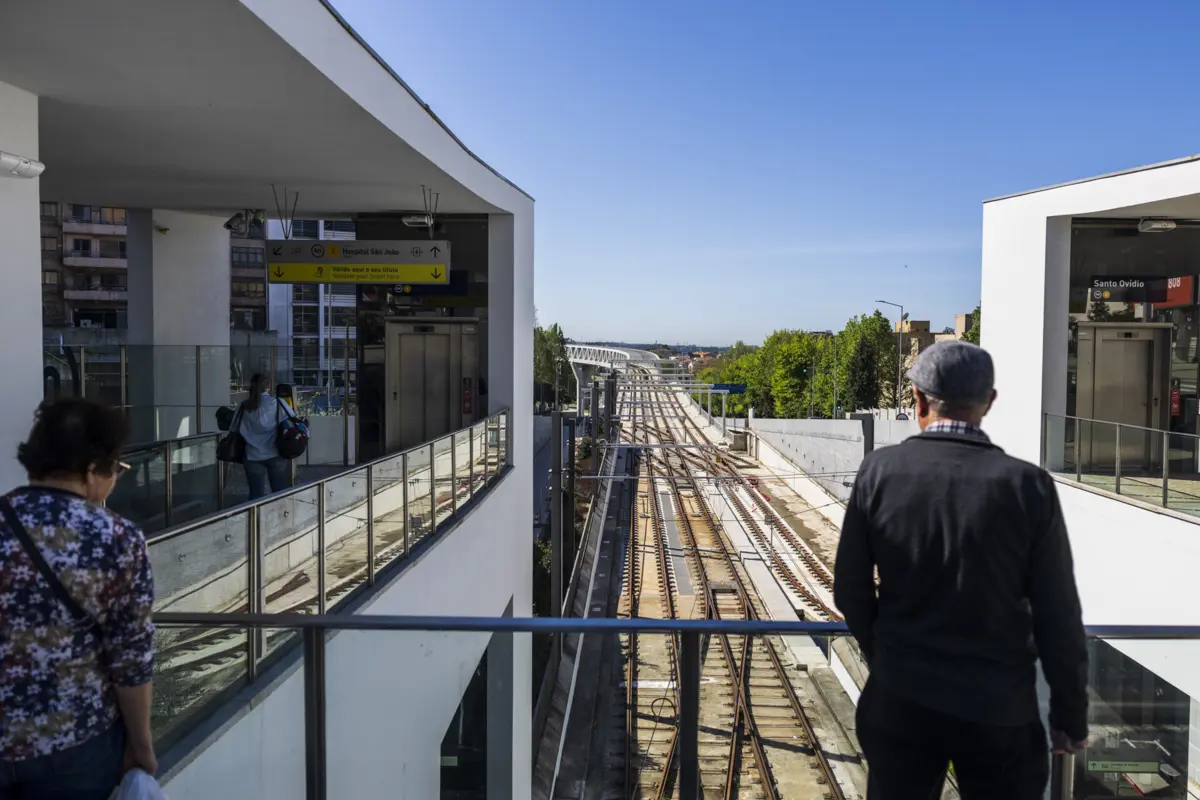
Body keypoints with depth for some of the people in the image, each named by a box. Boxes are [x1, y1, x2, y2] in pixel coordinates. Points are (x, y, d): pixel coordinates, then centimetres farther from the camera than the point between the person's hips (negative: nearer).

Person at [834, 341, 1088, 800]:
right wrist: (1070, 714, 6)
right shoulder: (1029, 486, -13)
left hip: (901, 698, 1)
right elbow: (1057, 616, -7)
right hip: (998, 709, -1)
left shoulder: (879, 472, -10)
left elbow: (851, 591, -2)